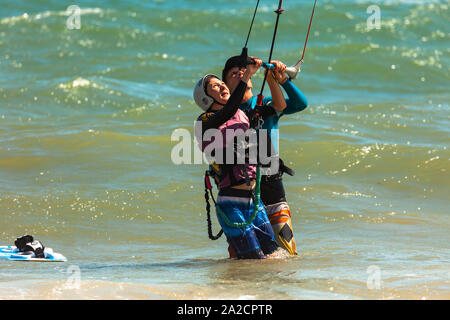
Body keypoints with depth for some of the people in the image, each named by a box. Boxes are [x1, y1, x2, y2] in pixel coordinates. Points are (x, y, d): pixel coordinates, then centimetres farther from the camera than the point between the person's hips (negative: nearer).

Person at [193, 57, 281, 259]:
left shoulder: (242, 115, 15)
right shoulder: (205, 122, -5)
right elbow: (229, 111, -24)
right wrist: (246, 75, -24)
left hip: (253, 200, 7)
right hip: (232, 203, -7)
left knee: (273, 253, 8)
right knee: (255, 260, -9)